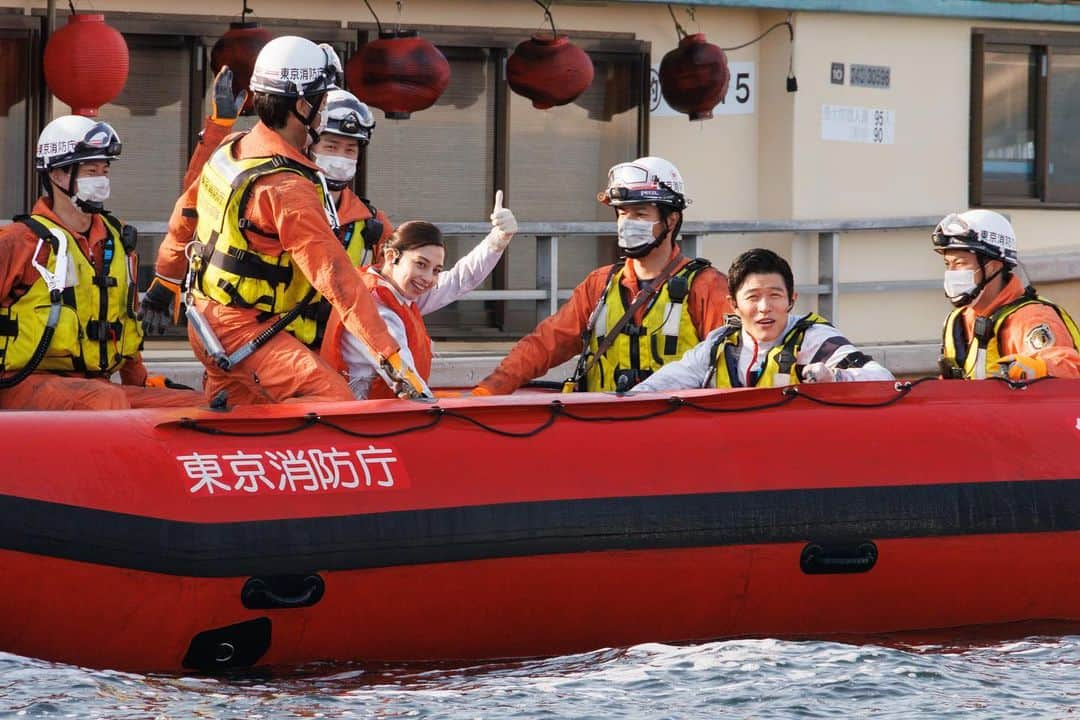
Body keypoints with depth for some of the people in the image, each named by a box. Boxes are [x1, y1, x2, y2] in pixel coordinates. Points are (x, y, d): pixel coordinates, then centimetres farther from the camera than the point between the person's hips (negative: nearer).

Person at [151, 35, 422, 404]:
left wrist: (164, 278, 35)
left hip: (207, 320, 10)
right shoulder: (288, 187, -23)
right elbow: (334, 275, -27)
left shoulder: (231, 149, 4)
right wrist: (389, 354, -28)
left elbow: (185, 216, 19)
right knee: (333, 401, -23)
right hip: (244, 332, -10)